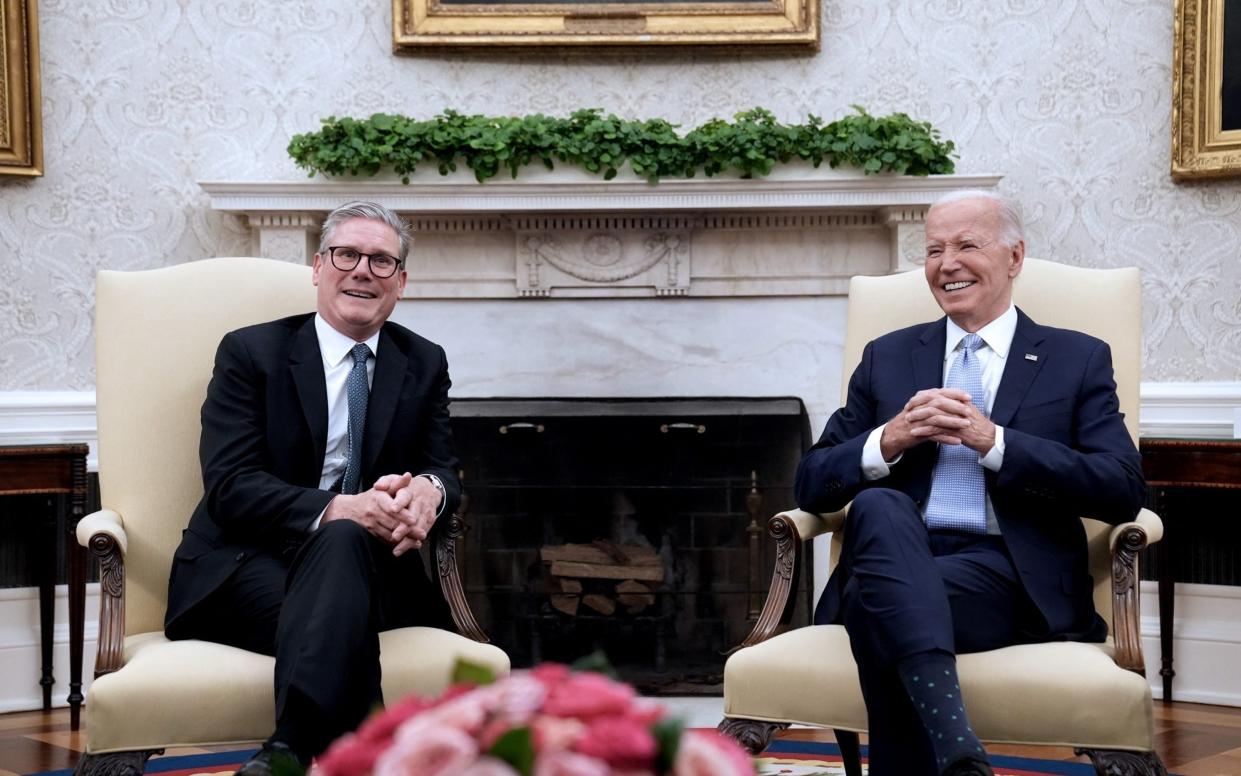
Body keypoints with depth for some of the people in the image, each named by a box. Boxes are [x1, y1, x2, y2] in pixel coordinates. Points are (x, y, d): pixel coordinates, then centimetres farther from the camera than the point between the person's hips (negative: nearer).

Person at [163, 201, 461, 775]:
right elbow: (229, 486, -9)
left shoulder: (424, 364, 15)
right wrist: (340, 508, -28)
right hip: (246, 569, -2)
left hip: (368, 566, 2)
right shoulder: (250, 353, 3)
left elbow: (443, 470, 8)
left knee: (342, 544, -36)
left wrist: (429, 491, -21)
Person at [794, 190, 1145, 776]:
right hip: (897, 558, 3)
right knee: (877, 504, -35)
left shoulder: (1078, 360, 14)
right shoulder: (886, 358, 21)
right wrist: (890, 440, -5)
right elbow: (811, 485, 16)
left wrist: (993, 441, -10)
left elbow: (1124, 492, -1)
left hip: (1012, 579, -3)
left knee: (877, 599, -34)